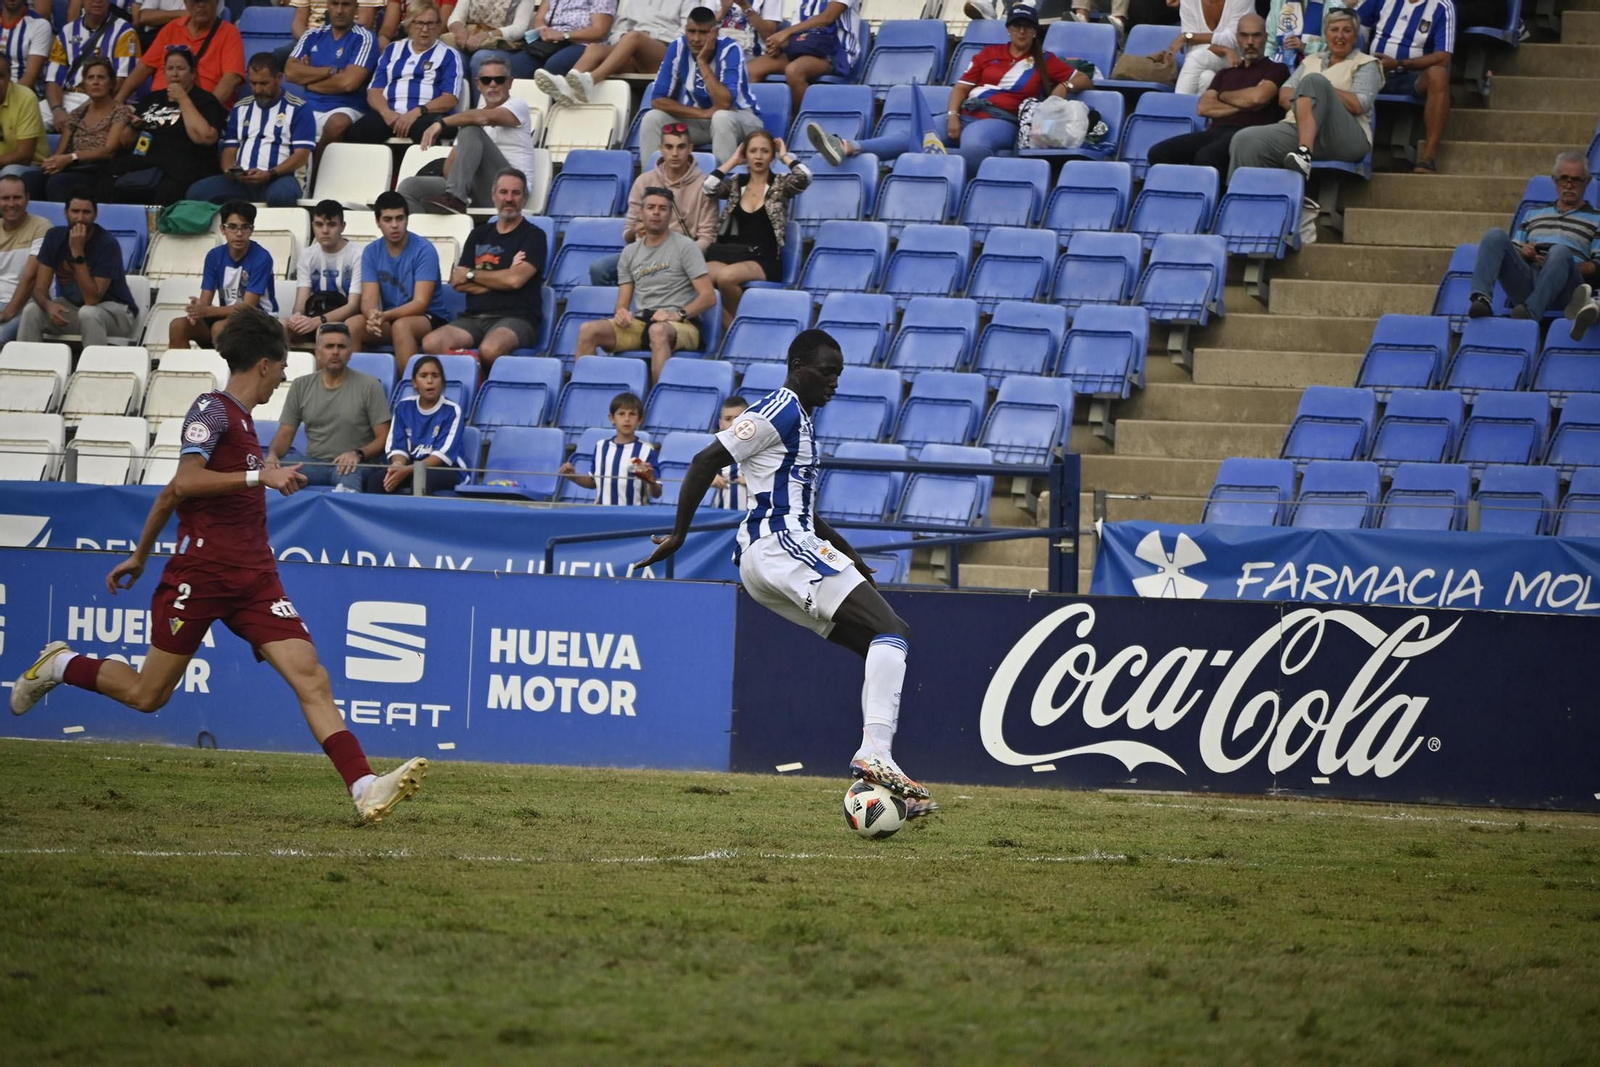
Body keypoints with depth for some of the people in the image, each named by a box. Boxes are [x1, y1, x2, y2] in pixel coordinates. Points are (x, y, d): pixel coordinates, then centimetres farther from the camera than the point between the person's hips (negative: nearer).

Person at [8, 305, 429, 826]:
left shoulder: (240, 419, 18)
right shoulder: (212, 410, -7)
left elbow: (170, 494, 25)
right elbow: (184, 482, -22)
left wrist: (141, 555, 31)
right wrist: (260, 475, -25)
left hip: (254, 578, 7)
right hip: (201, 572, -7)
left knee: (310, 676, -10)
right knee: (148, 695, 1)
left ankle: (365, 789, -21)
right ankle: (60, 665, 28)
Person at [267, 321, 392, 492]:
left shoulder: (369, 386, 2)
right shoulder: (301, 386, 12)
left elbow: (383, 438, 0)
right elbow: (285, 434, 12)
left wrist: (358, 454, -20)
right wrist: (272, 454, -10)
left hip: (351, 465, -3)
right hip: (312, 462, 4)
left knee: (349, 481, -41)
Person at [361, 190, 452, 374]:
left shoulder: (423, 250, -12)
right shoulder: (371, 252, 2)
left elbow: (421, 303, -19)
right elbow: (369, 299, -6)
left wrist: (386, 315, -35)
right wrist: (373, 315, -32)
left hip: (429, 319, -4)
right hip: (388, 319, 4)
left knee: (401, 325, -37)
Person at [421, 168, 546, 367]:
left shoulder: (533, 236, 4)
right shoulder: (479, 235, 19)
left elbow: (515, 279, -11)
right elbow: (457, 283, 9)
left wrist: (472, 275, 3)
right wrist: (500, 279, -3)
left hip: (516, 318, -5)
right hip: (475, 318, 5)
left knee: (489, 350, -41)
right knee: (431, 343, -26)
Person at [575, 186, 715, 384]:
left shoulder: (685, 247, 3)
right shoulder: (630, 253, 18)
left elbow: (708, 296, -4)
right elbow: (623, 302, 17)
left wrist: (678, 314, -18)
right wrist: (621, 313, -8)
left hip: (680, 325, -5)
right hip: (640, 322, 5)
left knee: (658, 331, -42)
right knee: (588, 330, -19)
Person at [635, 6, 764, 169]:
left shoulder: (729, 50, -23)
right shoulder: (678, 47, -12)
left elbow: (724, 104, -34)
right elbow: (658, 100, -15)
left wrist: (702, 61, -32)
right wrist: (703, 113, -24)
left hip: (740, 117, -4)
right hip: (699, 119, 4)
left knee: (721, 118, -38)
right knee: (652, 118, -19)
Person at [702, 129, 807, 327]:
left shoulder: (780, 184, 8)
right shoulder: (736, 183, 17)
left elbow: (804, 177, -12)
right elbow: (709, 188, 0)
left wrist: (785, 156, 4)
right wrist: (733, 161, 8)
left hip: (765, 261, -3)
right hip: (732, 254, 3)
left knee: (725, 276, -35)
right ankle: (728, 326, -17)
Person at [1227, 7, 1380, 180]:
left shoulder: (1365, 64, 14)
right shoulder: (1312, 61, 28)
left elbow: (1359, 105, -3)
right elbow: (1284, 96, 17)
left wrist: (1320, 90, -1)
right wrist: (1304, 102, -5)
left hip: (1345, 138, -4)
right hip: (1298, 129, 4)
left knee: (1313, 80, -31)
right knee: (1245, 140, -23)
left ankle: (1305, 153, -47)